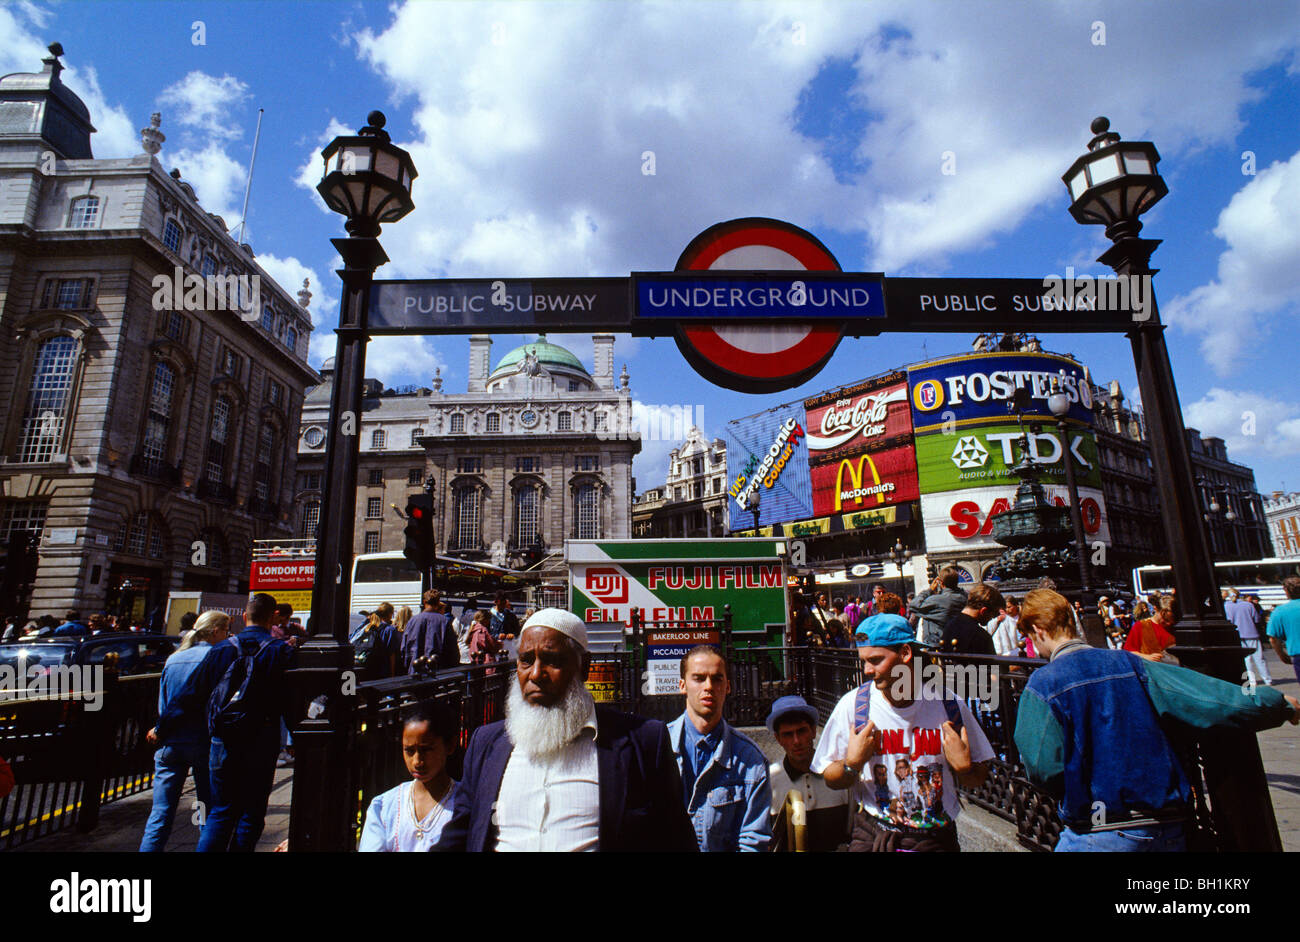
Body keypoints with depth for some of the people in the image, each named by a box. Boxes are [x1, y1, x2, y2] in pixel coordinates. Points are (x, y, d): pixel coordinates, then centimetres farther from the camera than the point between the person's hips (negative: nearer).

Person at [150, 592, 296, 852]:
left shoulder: (221, 650, 3)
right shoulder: (282, 652, -6)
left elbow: (190, 694, 7)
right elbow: (292, 700, -6)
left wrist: (162, 728, 21)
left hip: (224, 742, 3)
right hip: (262, 743, -3)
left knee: (221, 811, 15)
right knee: (252, 812, 10)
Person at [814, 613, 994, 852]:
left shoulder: (949, 704, -8)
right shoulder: (852, 704, -10)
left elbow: (977, 780, 4)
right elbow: (830, 779, -3)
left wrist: (963, 766, -16)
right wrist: (852, 764, -21)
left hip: (937, 839, 0)